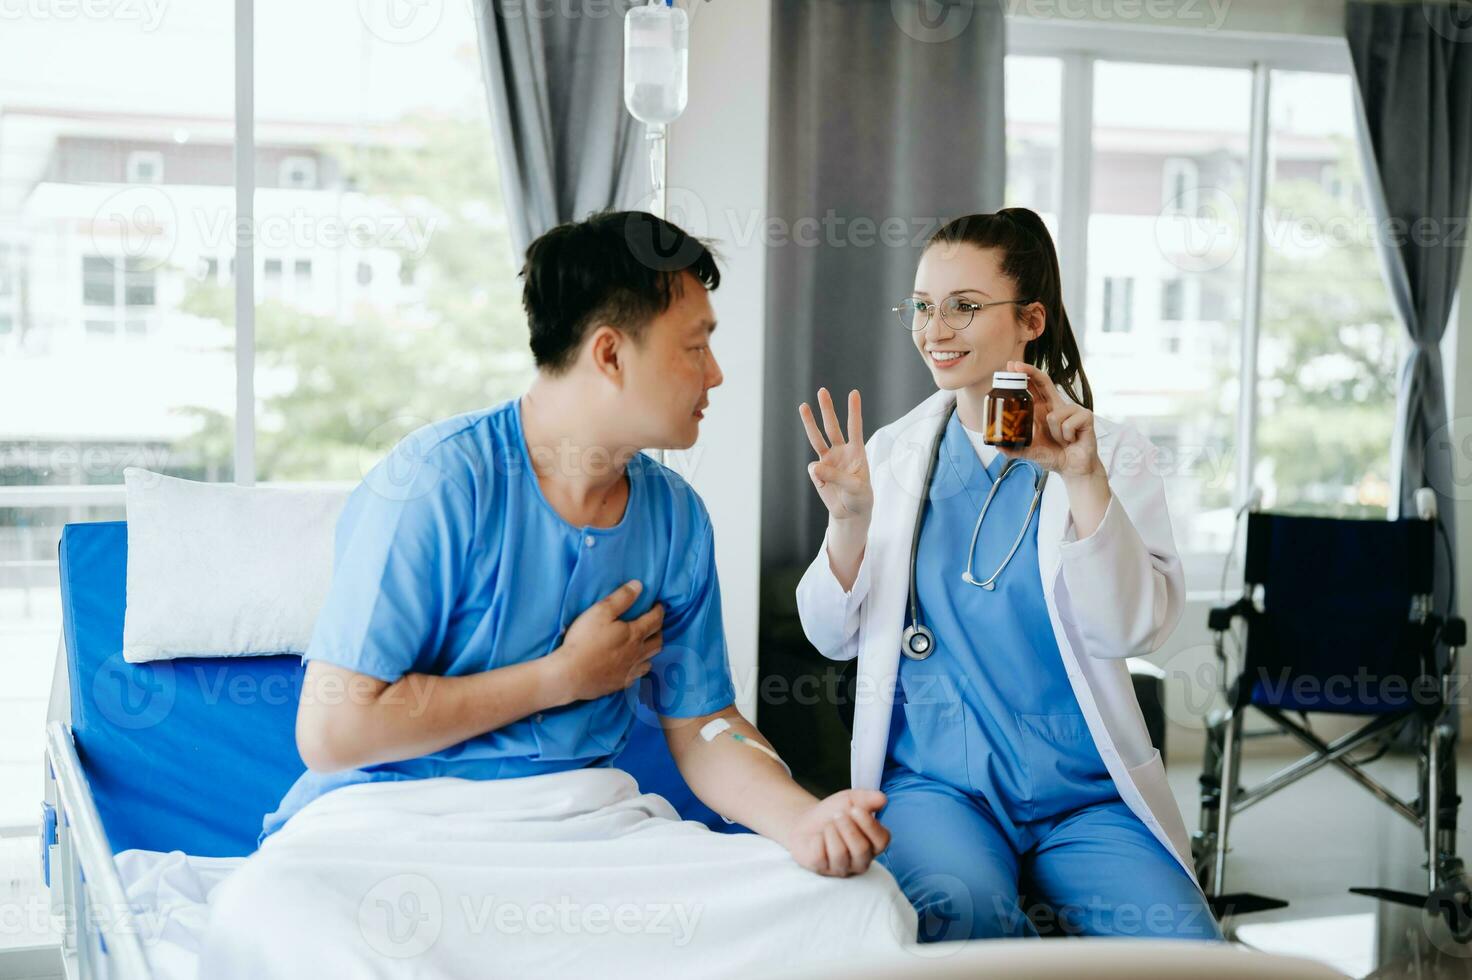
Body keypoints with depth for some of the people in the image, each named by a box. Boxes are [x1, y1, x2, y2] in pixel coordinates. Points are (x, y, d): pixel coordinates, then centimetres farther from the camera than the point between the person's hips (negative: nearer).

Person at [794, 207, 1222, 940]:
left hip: (1083, 796, 0)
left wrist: (1085, 480, -20)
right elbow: (835, 638, 8)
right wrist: (851, 522, -10)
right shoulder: (892, 452, 9)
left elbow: (1135, 631, -10)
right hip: (933, 780, 1)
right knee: (962, 911, -31)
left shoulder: (1109, 453, 3)